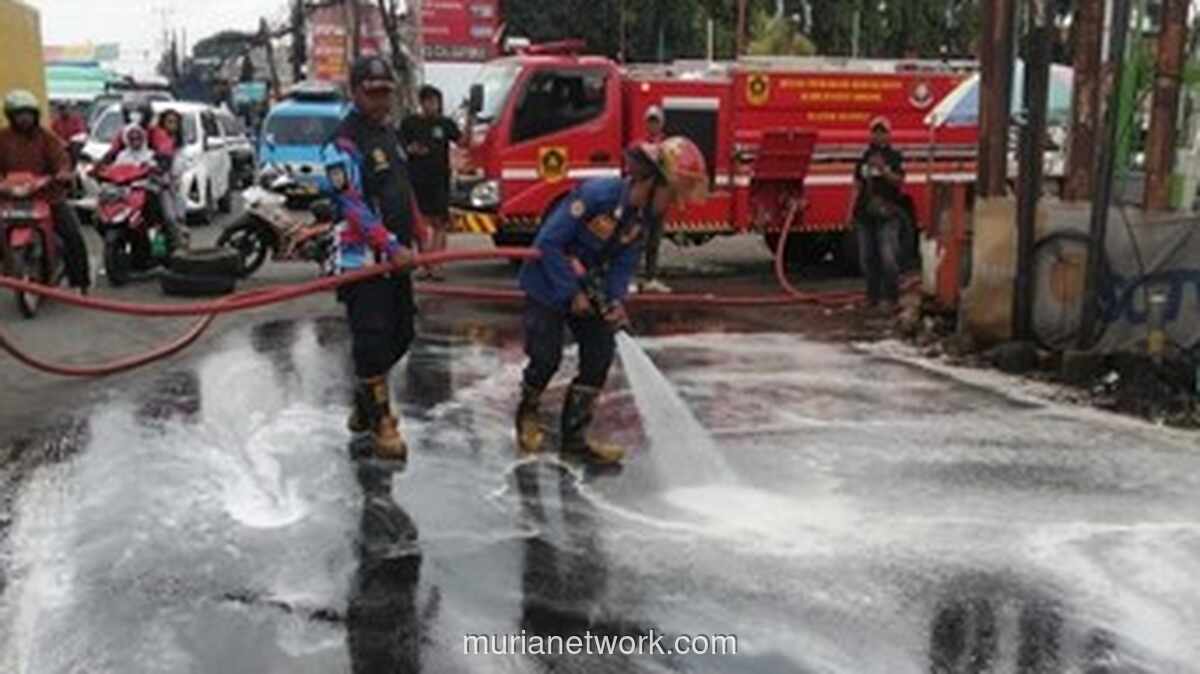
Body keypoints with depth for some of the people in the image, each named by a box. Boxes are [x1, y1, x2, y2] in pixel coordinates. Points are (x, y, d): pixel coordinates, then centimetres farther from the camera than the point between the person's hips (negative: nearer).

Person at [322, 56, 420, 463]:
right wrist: (392, 247, -27)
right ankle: (380, 423, 0)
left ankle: (365, 405, 31)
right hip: (362, 258, -9)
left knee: (400, 334, 15)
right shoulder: (344, 143, -12)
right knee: (373, 340, -8)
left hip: (395, 256, 9)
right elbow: (353, 205, -21)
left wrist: (412, 240, 23)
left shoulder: (389, 134, 17)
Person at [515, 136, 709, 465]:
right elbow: (549, 242, -27)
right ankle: (527, 413, 27)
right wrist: (572, 292, -23)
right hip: (548, 284, -7)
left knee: (600, 357, 1)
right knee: (546, 358, -5)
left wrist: (615, 300, -17)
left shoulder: (643, 216, -5)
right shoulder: (596, 194, -29)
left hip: (588, 288, 7)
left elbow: (625, 263, 1)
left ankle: (574, 438, 11)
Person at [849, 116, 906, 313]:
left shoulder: (895, 157, 3)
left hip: (888, 214, -5)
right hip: (865, 213, 5)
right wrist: (851, 210, 11)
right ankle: (873, 297, 16)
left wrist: (883, 169, -22)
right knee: (867, 257, 6)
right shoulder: (865, 157, 16)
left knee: (888, 257, -12)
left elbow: (899, 182, -7)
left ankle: (890, 298, -5)